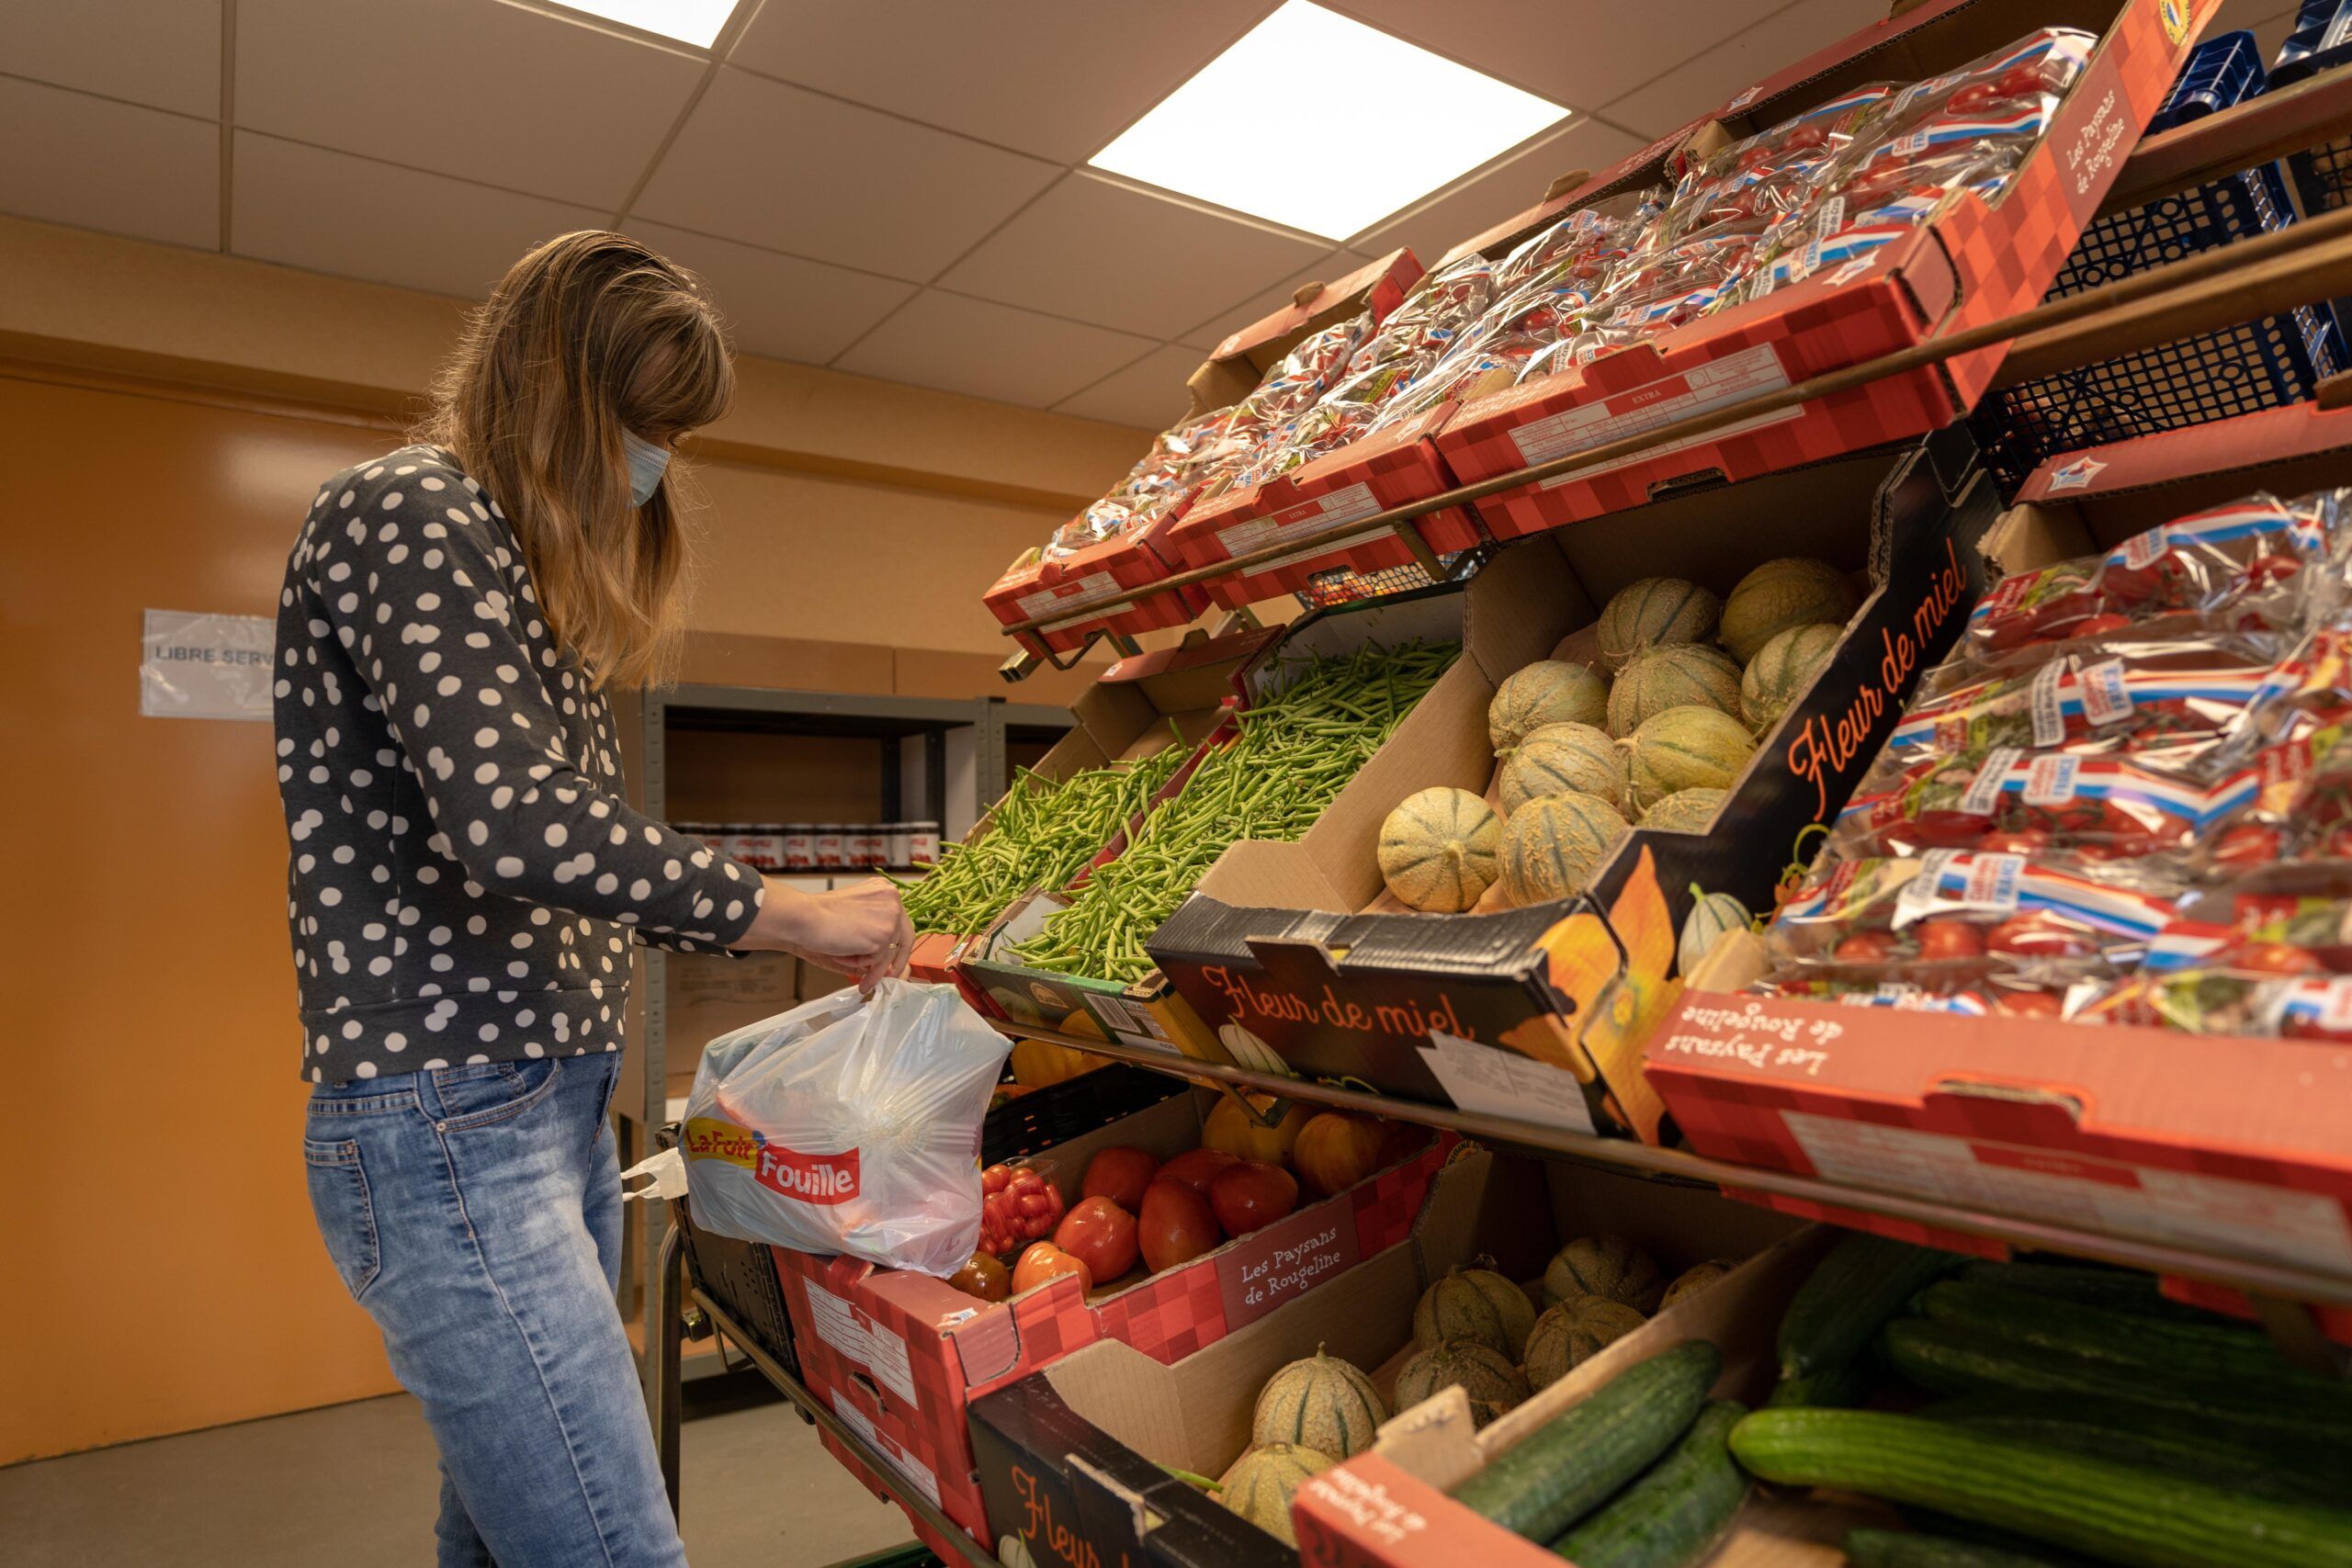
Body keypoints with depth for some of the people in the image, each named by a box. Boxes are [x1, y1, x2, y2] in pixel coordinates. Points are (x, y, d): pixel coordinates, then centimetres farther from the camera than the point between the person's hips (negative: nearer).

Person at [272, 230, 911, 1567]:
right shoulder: (414, 515, -10)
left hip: (557, 1105, 10)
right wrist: (794, 913, -16)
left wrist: (763, 930, 10)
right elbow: (511, 825, -25)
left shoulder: (521, 572, 20)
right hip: (449, 1119, -10)